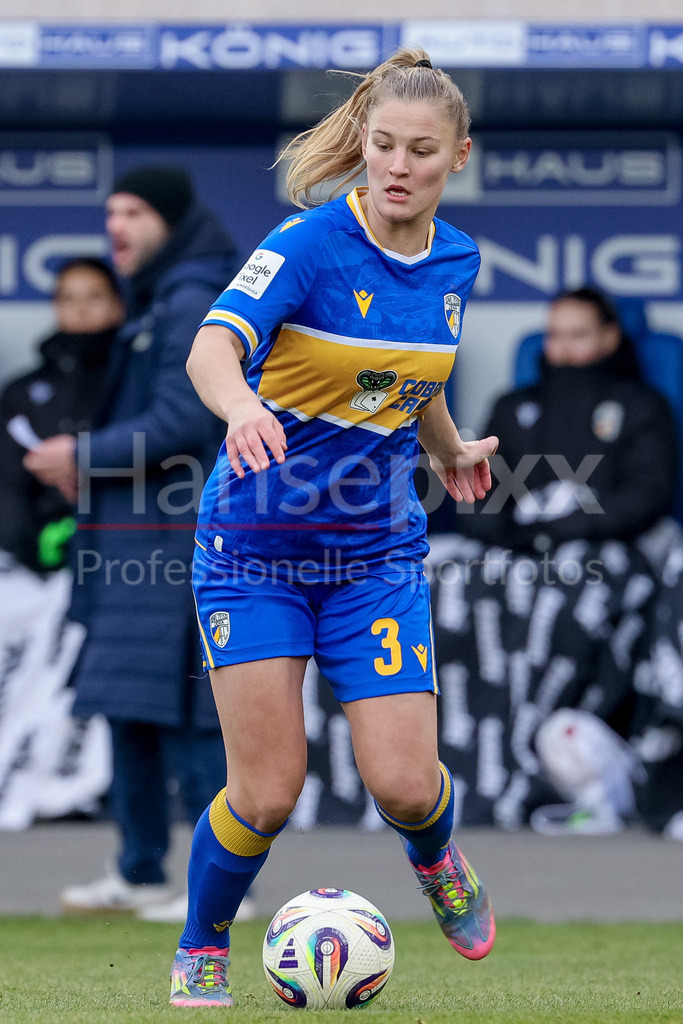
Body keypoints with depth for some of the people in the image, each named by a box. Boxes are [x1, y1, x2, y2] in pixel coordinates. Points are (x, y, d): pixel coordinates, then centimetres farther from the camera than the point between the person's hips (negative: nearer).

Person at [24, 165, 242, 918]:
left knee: (181, 711, -11)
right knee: (130, 709, 12)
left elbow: (181, 424, -20)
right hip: (140, 540, 10)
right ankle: (139, 874, 19)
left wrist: (87, 455, -12)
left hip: (181, 539, -10)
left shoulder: (194, 305, -12)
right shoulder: (158, 301, 19)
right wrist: (87, 465, 10)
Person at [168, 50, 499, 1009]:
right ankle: (201, 949, 21)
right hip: (256, 542, -4)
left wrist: (449, 450, 31)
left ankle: (436, 856, 30)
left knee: (403, 784, -7)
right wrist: (241, 404, -53)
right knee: (266, 794, -7)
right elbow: (212, 348, -34)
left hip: (379, 549, 4)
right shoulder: (310, 245, -17)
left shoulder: (455, 261, 1)